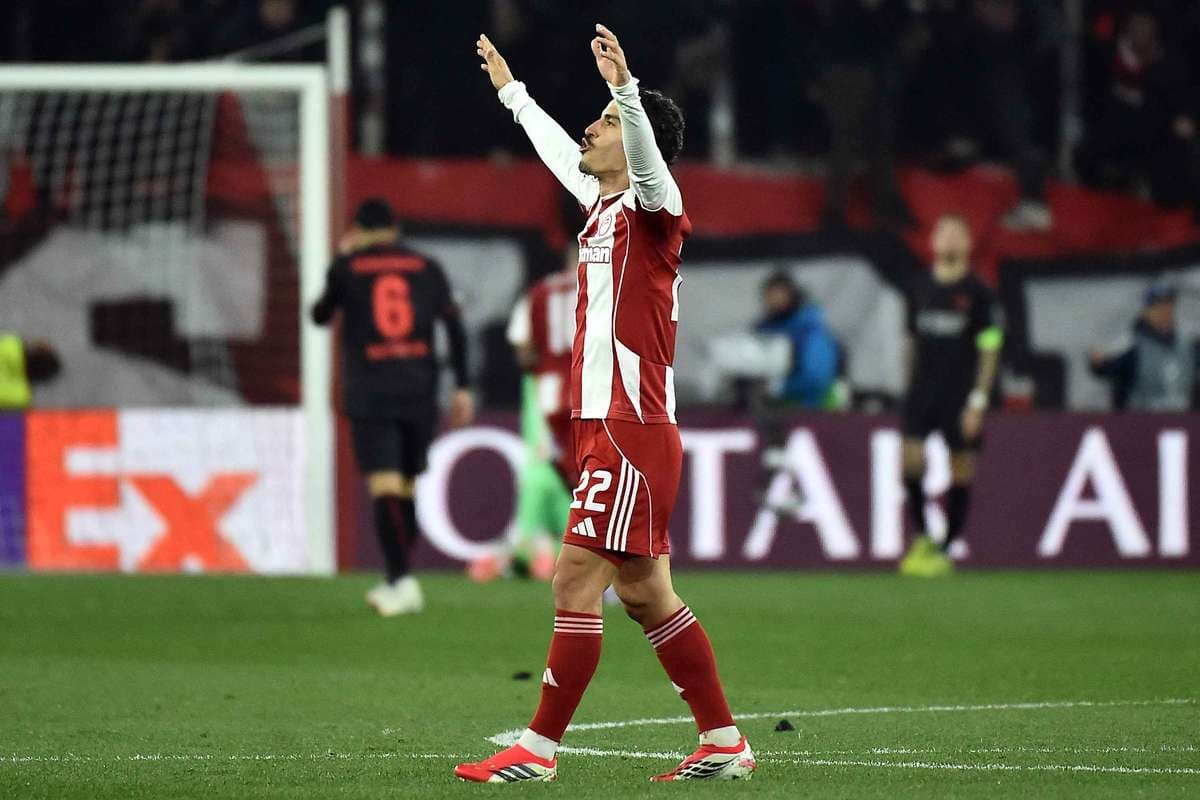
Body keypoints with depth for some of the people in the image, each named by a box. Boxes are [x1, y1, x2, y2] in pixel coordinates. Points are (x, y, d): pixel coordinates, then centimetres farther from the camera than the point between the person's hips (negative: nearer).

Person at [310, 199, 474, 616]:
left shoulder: (347, 268, 3)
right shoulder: (426, 268, 9)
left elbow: (320, 316, 18)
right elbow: (454, 326, 2)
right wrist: (462, 387, 4)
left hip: (370, 396, -3)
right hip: (418, 393, 3)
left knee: (385, 486, -10)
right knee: (406, 489, 13)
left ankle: (402, 580, -23)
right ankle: (397, 583, 20)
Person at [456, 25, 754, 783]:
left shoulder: (651, 207, -8)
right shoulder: (603, 205, 17)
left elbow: (648, 158, -31)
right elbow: (559, 150, 36)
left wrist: (626, 89, -47)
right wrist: (512, 90, 47)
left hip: (632, 430, -9)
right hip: (606, 427, 9)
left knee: (577, 581, -9)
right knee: (645, 592, 9)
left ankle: (539, 749, -6)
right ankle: (725, 742, 12)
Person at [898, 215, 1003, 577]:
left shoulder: (978, 294, -3)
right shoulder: (921, 289, 9)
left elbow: (989, 350, -5)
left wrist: (978, 401, -11)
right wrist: (910, 387, 13)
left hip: (961, 395, -3)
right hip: (922, 391, 3)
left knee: (961, 469, 1)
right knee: (910, 458, -12)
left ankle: (945, 551, 9)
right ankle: (921, 538, 5)